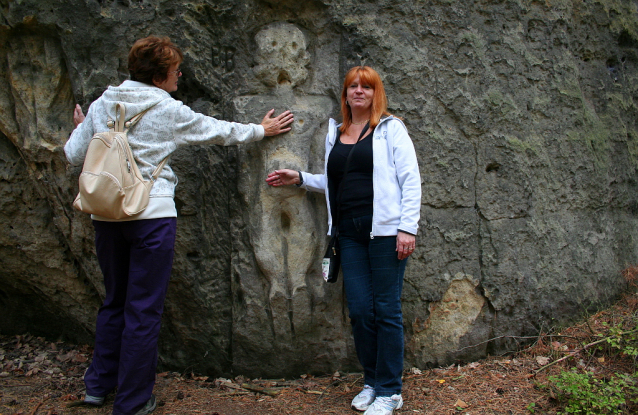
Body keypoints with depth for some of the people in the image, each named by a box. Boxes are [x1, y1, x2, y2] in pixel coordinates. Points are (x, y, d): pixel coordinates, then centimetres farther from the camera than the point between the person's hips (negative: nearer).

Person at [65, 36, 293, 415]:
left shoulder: (103, 104, 5)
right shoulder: (169, 111, -6)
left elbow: (75, 156, 8)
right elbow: (219, 131, 6)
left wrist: (82, 128, 28)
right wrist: (261, 130, 21)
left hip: (107, 214, 6)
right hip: (151, 216, -5)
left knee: (115, 301, 21)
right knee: (144, 309, 4)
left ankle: (99, 384, 33)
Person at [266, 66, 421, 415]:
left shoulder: (390, 129, 1)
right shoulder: (334, 135, 16)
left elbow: (411, 180, -5)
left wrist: (408, 228, -12)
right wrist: (300, 178, 10)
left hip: (385, 230, -4)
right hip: (350, 233, 5)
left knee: (386, 310, 0)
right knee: (360, 311, 5)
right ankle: (371, 382, 23)